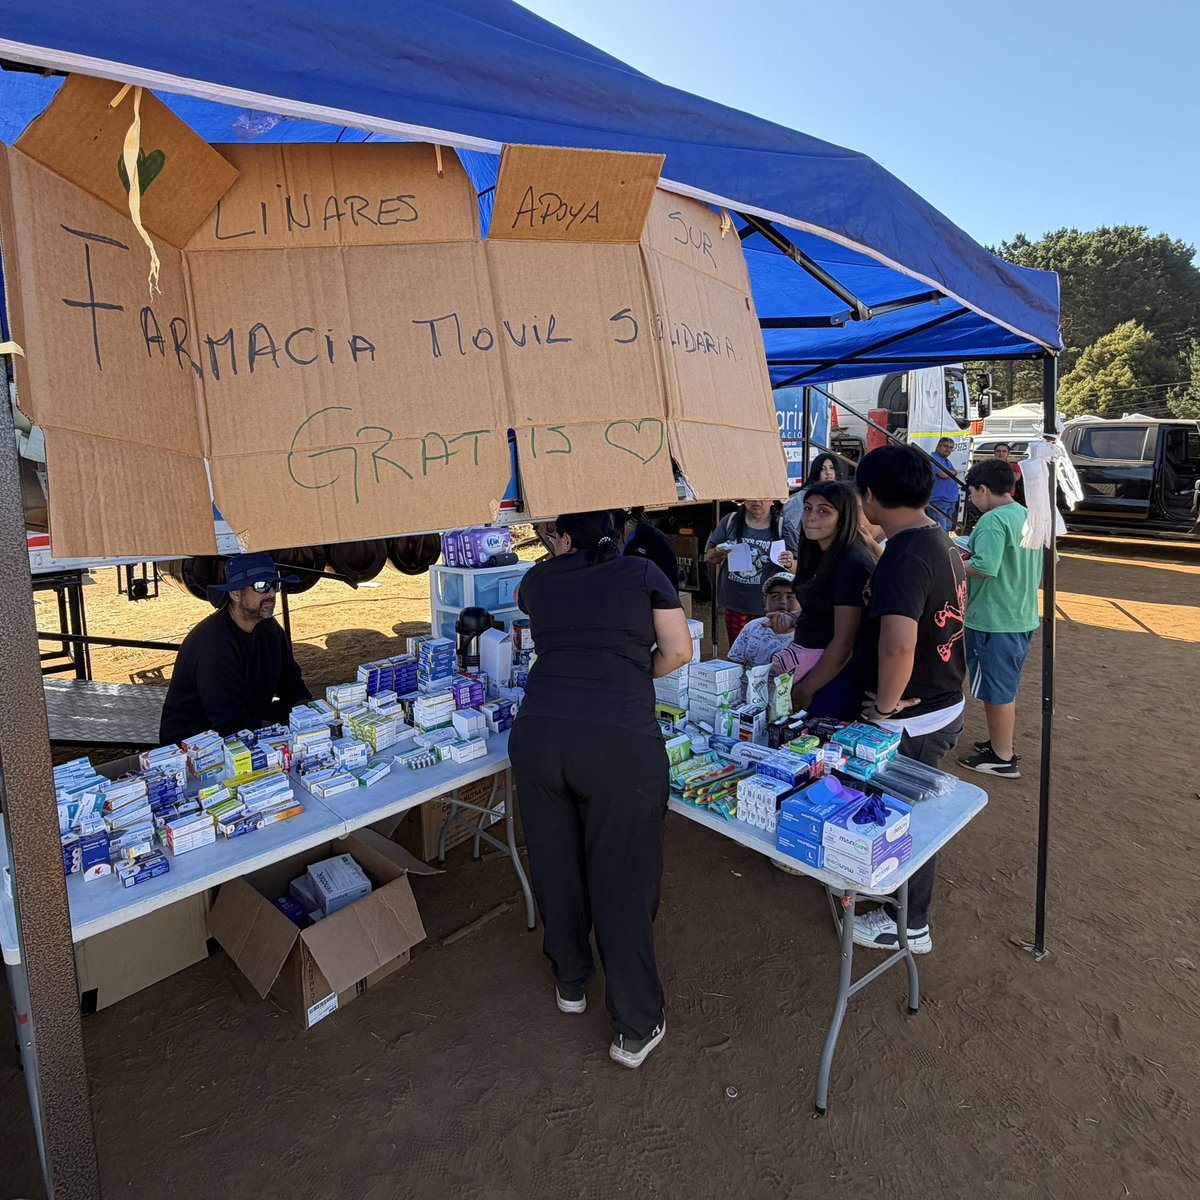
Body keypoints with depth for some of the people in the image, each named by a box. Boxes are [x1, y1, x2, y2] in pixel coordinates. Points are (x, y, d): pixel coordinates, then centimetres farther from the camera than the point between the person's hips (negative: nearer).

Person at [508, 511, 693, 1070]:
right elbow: (678, 651, 8)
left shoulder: (539, 579, 16)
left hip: (536, 734, 3)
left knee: (556, 865, 20)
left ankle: (570, 983, 43)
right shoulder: (643, 573, 9)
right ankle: (635, 1028, 20)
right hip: (620, 741, -3)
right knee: (622, 879, 7)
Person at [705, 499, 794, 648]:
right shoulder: (730, 521, 3)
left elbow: (798, 569, 1)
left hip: (768, 609, -2)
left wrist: (789, 564, -22)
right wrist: (718, 554, -14)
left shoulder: (782, 526, -3)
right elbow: (709, 559, 8)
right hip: (735, 603, 2)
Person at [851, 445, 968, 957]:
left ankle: (908, 925, 30)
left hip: (912, 720, -9)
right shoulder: (942, 543, 5)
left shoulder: (905, 555, -27)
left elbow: (898, 645, -41)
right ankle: (902, 896, 46)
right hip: (944, 704, 9)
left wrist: (885, 705, -24)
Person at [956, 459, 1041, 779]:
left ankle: (1002, 759, 13)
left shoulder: (993, 521, -20)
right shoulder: (1029, 516, 9)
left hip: (993, 621, -9)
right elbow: (1047, 563, 19)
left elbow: (984, 568, -31)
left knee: (995, 691, 3)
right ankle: (1001, 743, 35)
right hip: (1022, 618, 9)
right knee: (1006, 687, 21)